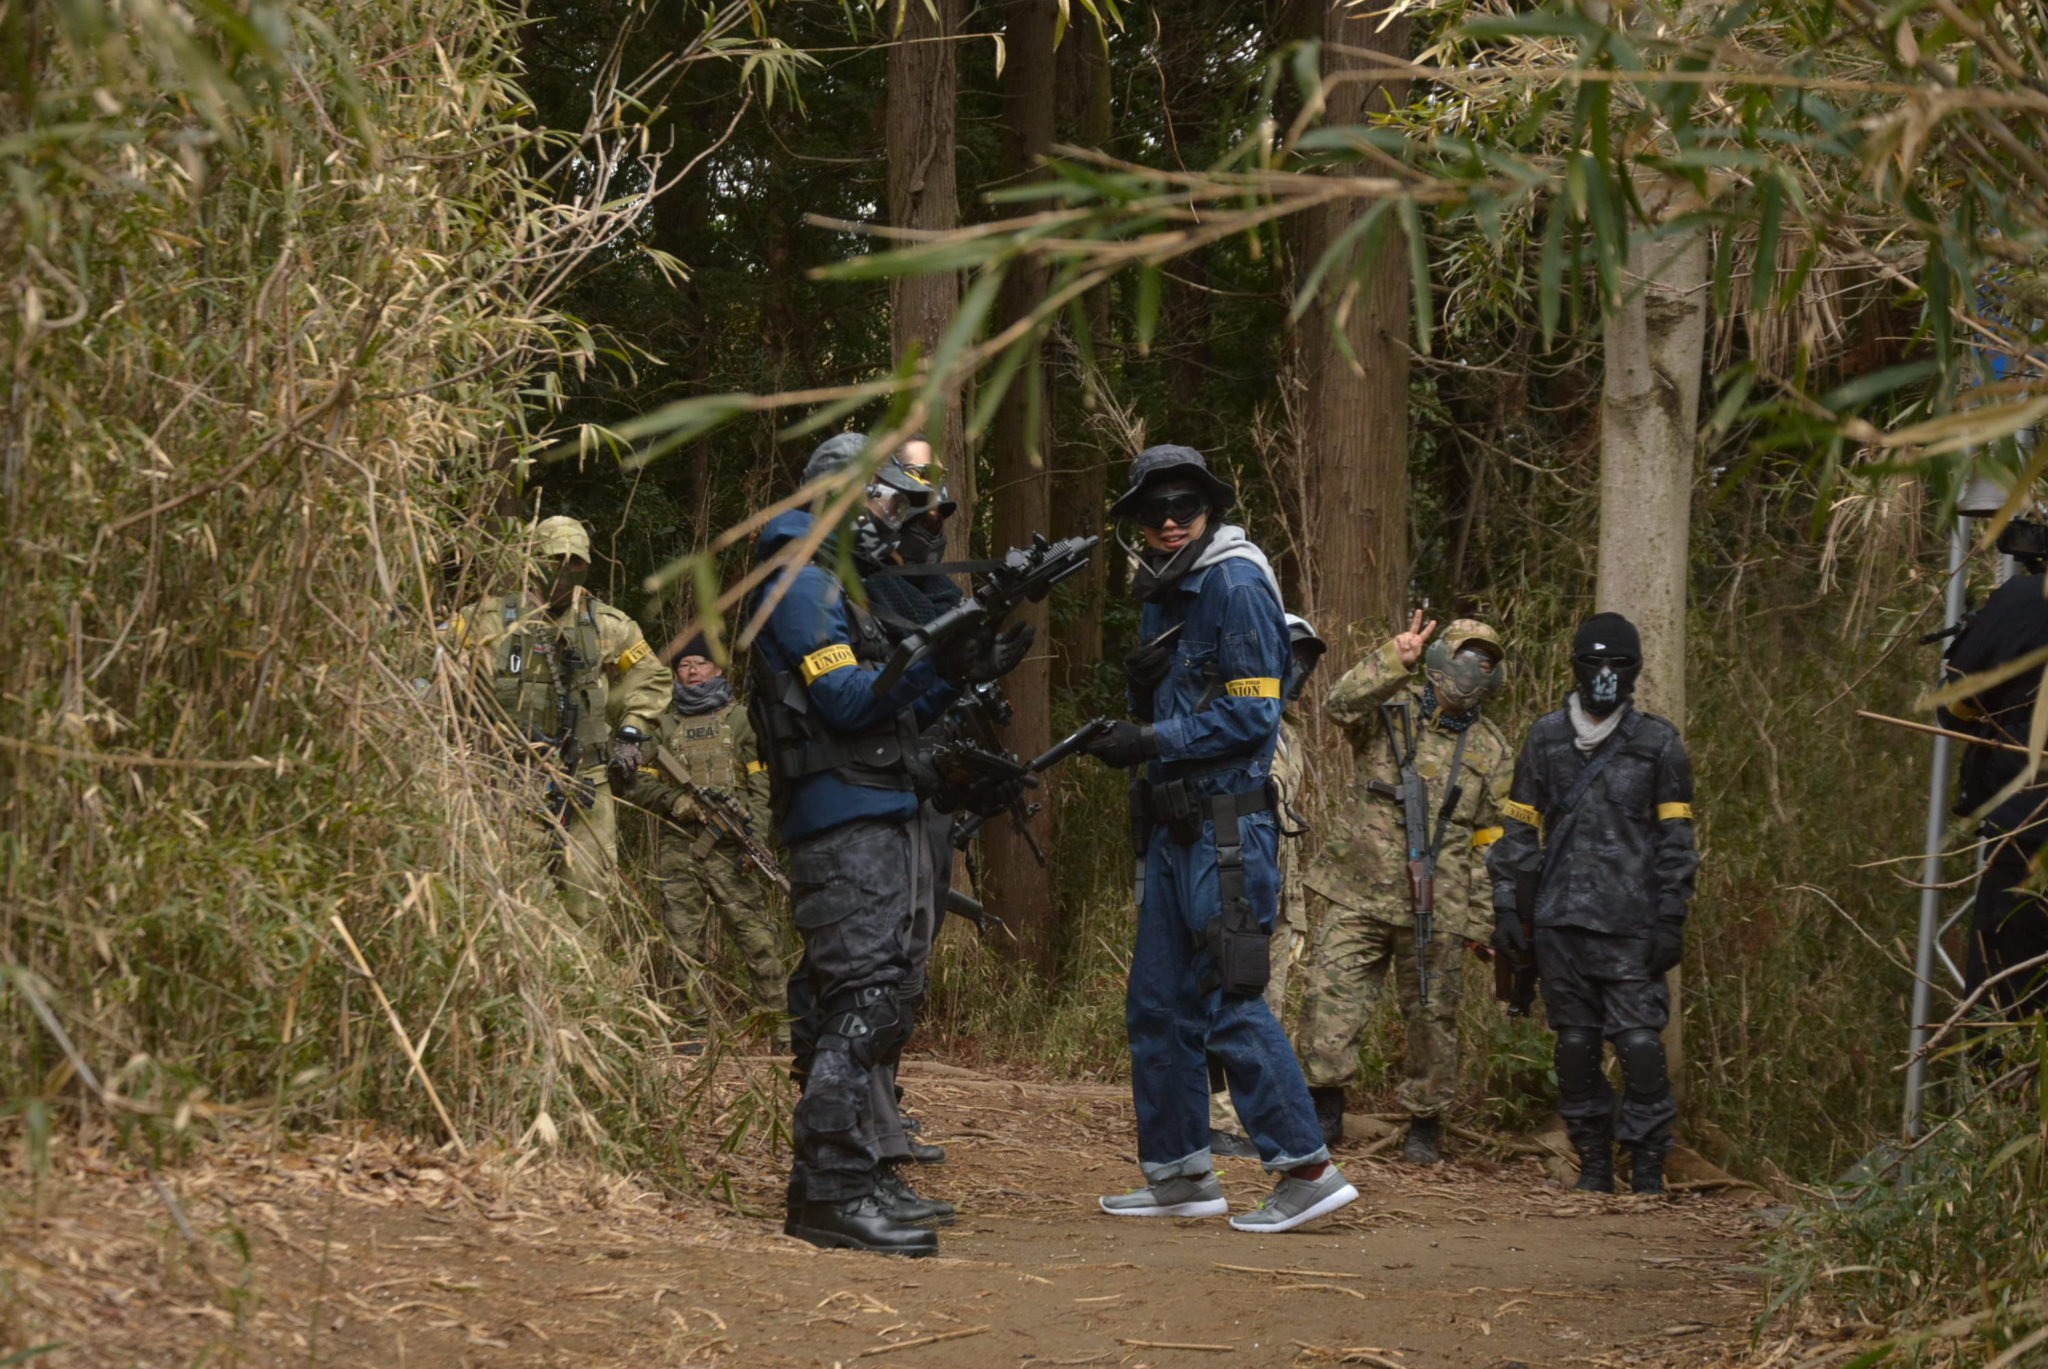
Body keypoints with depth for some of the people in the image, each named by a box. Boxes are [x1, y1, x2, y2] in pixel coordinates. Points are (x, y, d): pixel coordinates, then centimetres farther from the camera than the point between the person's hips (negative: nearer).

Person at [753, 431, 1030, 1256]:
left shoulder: (841, 586, 24)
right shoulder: (803, 584, -8)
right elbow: (847, 700, -18)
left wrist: (967, 673, 20)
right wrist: (935, 668, -27)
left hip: (879, 825, 11)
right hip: (847, 825, -11)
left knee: (869, 1003, 12)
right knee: (864, 1002, -16)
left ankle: (841, 1176, 17)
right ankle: (832, 1190, -18)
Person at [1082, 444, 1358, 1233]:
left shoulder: (1236, 586, -10)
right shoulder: (1161, 595, 17)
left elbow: (1252, 715, -16)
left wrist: (1151, 743, -17)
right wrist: (1140, 684, 2)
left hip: (1226, 824, -9)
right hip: (1174, 827, 9)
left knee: (1230, 1000, -11)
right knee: (1157, 1004, 11)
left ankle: (1307, 1169, -7)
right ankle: (1179, 1175, 18)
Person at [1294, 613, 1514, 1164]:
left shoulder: (1491, 750, 11)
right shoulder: (1391, 710, 5)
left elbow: (1491, 840, 12)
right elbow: (1342, 703, -19)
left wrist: (1488, 921, 8)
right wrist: (1395, 660, -29)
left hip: (1436, 910, 2)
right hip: (1359, 892, -1)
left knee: (1431, 1014, 5)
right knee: (1332, 994, -9)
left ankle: (1425, 1121, 19)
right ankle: (1326, 1106, 4)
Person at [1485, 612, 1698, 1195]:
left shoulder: (1659, 744, 5)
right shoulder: (1546, 737, 11)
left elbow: (1675, 841, 5)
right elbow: (1518, 829, 13)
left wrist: (1671, 921, -1)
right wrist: (1507, 907, 7)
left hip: (1631, 925, -3)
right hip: (1560, 921, 3)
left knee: (1640, 1043, -10)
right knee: (1575, 1044, 5)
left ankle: (1648, 1166, 0)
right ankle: (1593, 1163, 14)